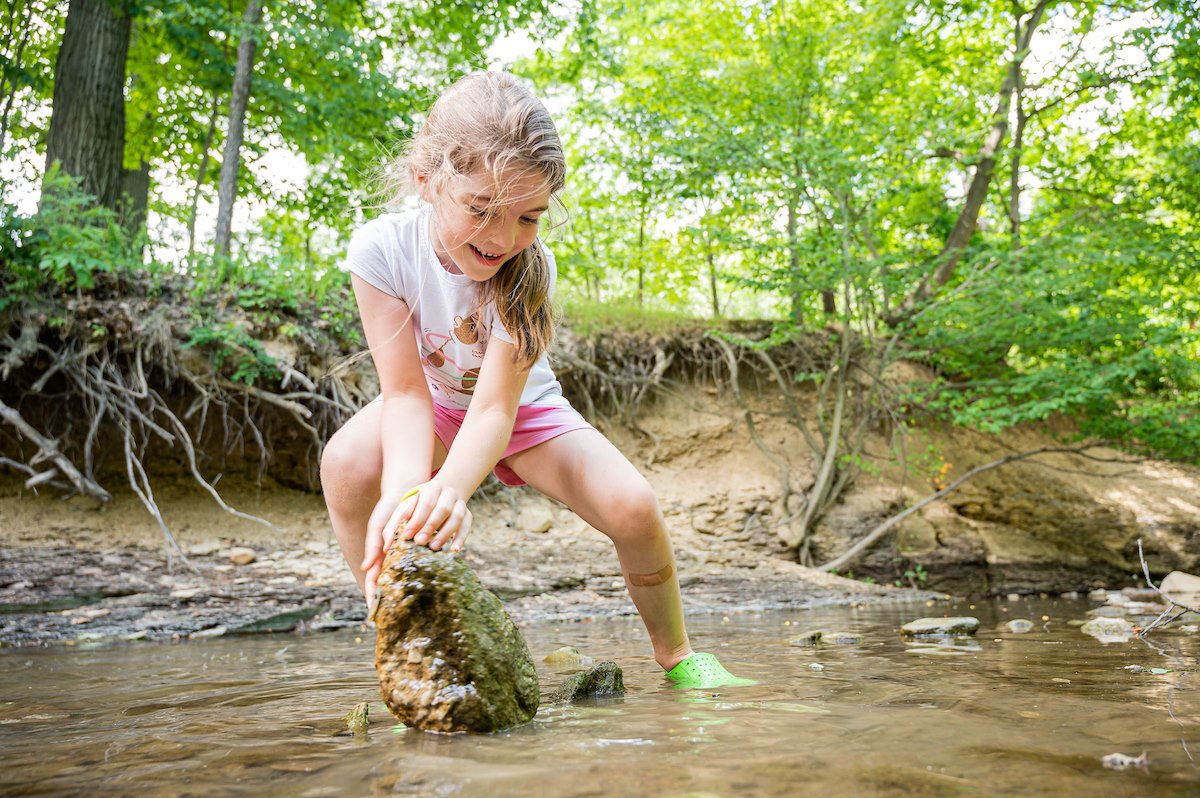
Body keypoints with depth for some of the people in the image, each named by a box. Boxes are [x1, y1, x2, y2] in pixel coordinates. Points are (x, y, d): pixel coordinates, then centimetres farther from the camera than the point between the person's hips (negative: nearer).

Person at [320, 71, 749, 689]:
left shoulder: (529, 266, -29)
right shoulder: (381, 249, -28)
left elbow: (495, 408, -35)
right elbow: (405, 393, -29)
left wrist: (449, 488, -57)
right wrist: (405, 490, -49)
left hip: (522, 407, 0)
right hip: (437, 403, 1)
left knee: (631, 506, -23)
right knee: (347, 463, -32)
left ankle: (676, 656, 5)